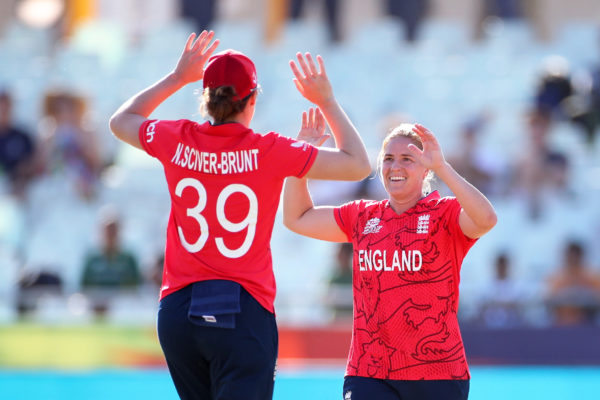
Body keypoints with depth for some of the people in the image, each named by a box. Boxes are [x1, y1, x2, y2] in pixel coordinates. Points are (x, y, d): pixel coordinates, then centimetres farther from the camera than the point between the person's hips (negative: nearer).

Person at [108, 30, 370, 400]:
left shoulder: (178, 141, 1)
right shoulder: (268, 152, -9)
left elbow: (121, 121, 24)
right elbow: (358, 165, -2)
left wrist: (177, 78, 26)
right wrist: (327, 100, 6)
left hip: (177, 311, 4)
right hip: (245, 313, -4)